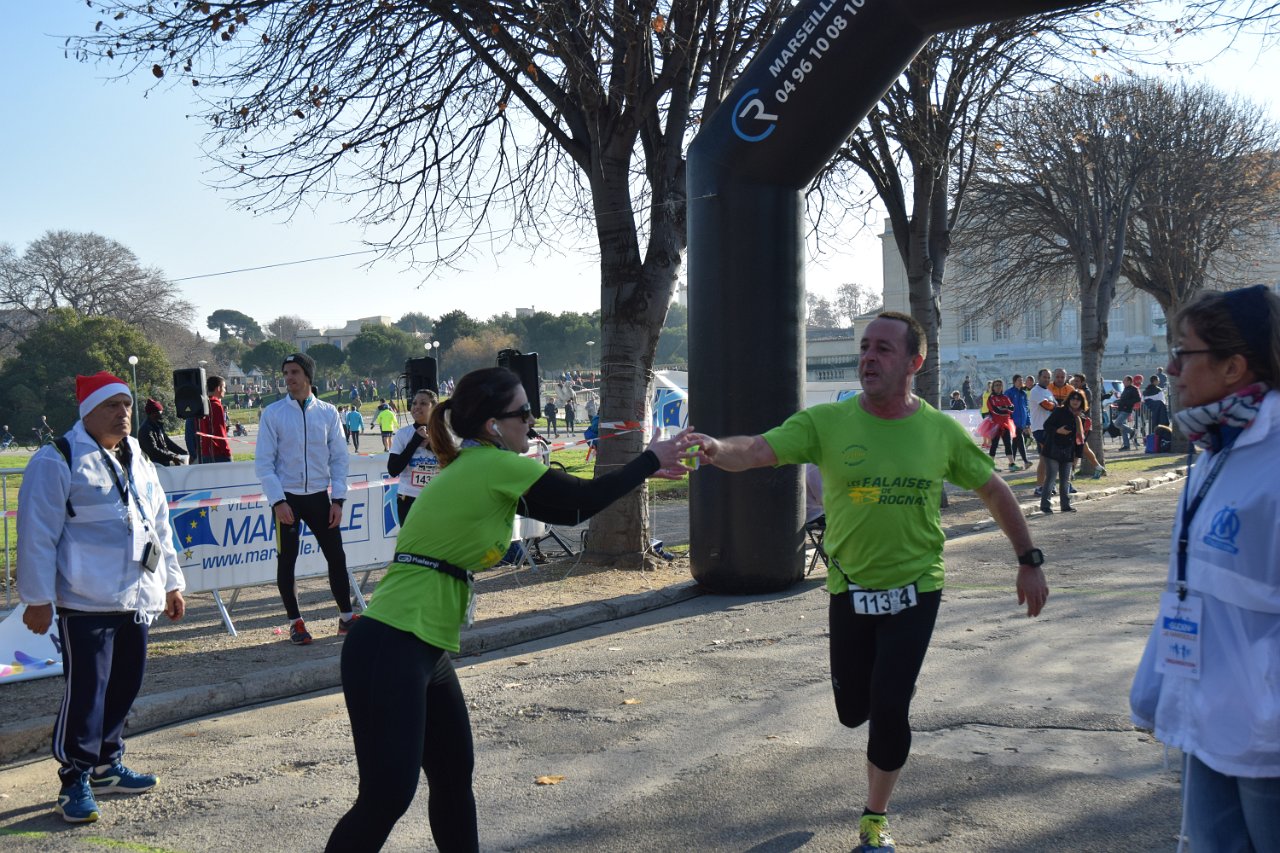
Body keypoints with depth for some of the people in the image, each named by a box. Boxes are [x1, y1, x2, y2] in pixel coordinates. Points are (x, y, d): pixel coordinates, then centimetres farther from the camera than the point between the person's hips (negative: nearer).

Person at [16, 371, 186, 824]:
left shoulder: (137, 459, 16)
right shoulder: (58, 460, -8)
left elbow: (159, 525, 21)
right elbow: (37, 534, -10)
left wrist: (171, 583, 20)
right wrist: (37, 598, -12)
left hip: (136, 599, 7)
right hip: (86, 602, -7)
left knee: (124, 685, 14)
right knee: (86, 690, -5)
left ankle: (106, 765, 29)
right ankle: (75, 780, 9)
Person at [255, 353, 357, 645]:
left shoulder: (328, 412, 2)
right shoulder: (272, 413, -3)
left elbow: (338, 457, 5)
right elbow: (263, 461, -4)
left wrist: (338, 499, -3)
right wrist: (278, 501, -12)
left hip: (319, 496, 2)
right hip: (287, 498, -1)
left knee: (336, 556, 3)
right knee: (286, 560, 3)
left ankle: (346, 617, 15)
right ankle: (295, 623, 15)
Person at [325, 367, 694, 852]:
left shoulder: (477, 470, 14)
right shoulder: (493, 464, -13)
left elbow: (563, 507, 19)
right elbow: (579, 503, -6)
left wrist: (642, 473, 19)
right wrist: (650, 461, 7)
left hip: (425, 651, 10)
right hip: (390, 650, -10)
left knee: (454, 776, 15)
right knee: (388, 795, -8)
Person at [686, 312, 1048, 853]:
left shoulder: (942, 431, -6)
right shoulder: (827, 422, -10)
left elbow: (994, 490, 7)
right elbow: (758, 450, -24)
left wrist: (1029, 561, 5)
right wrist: (719, 450, -46)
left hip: (915, 590, -1)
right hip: (850, 589, 1)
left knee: (889, 710, -9)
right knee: (853, 710, 12)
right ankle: (892, 683, 53)